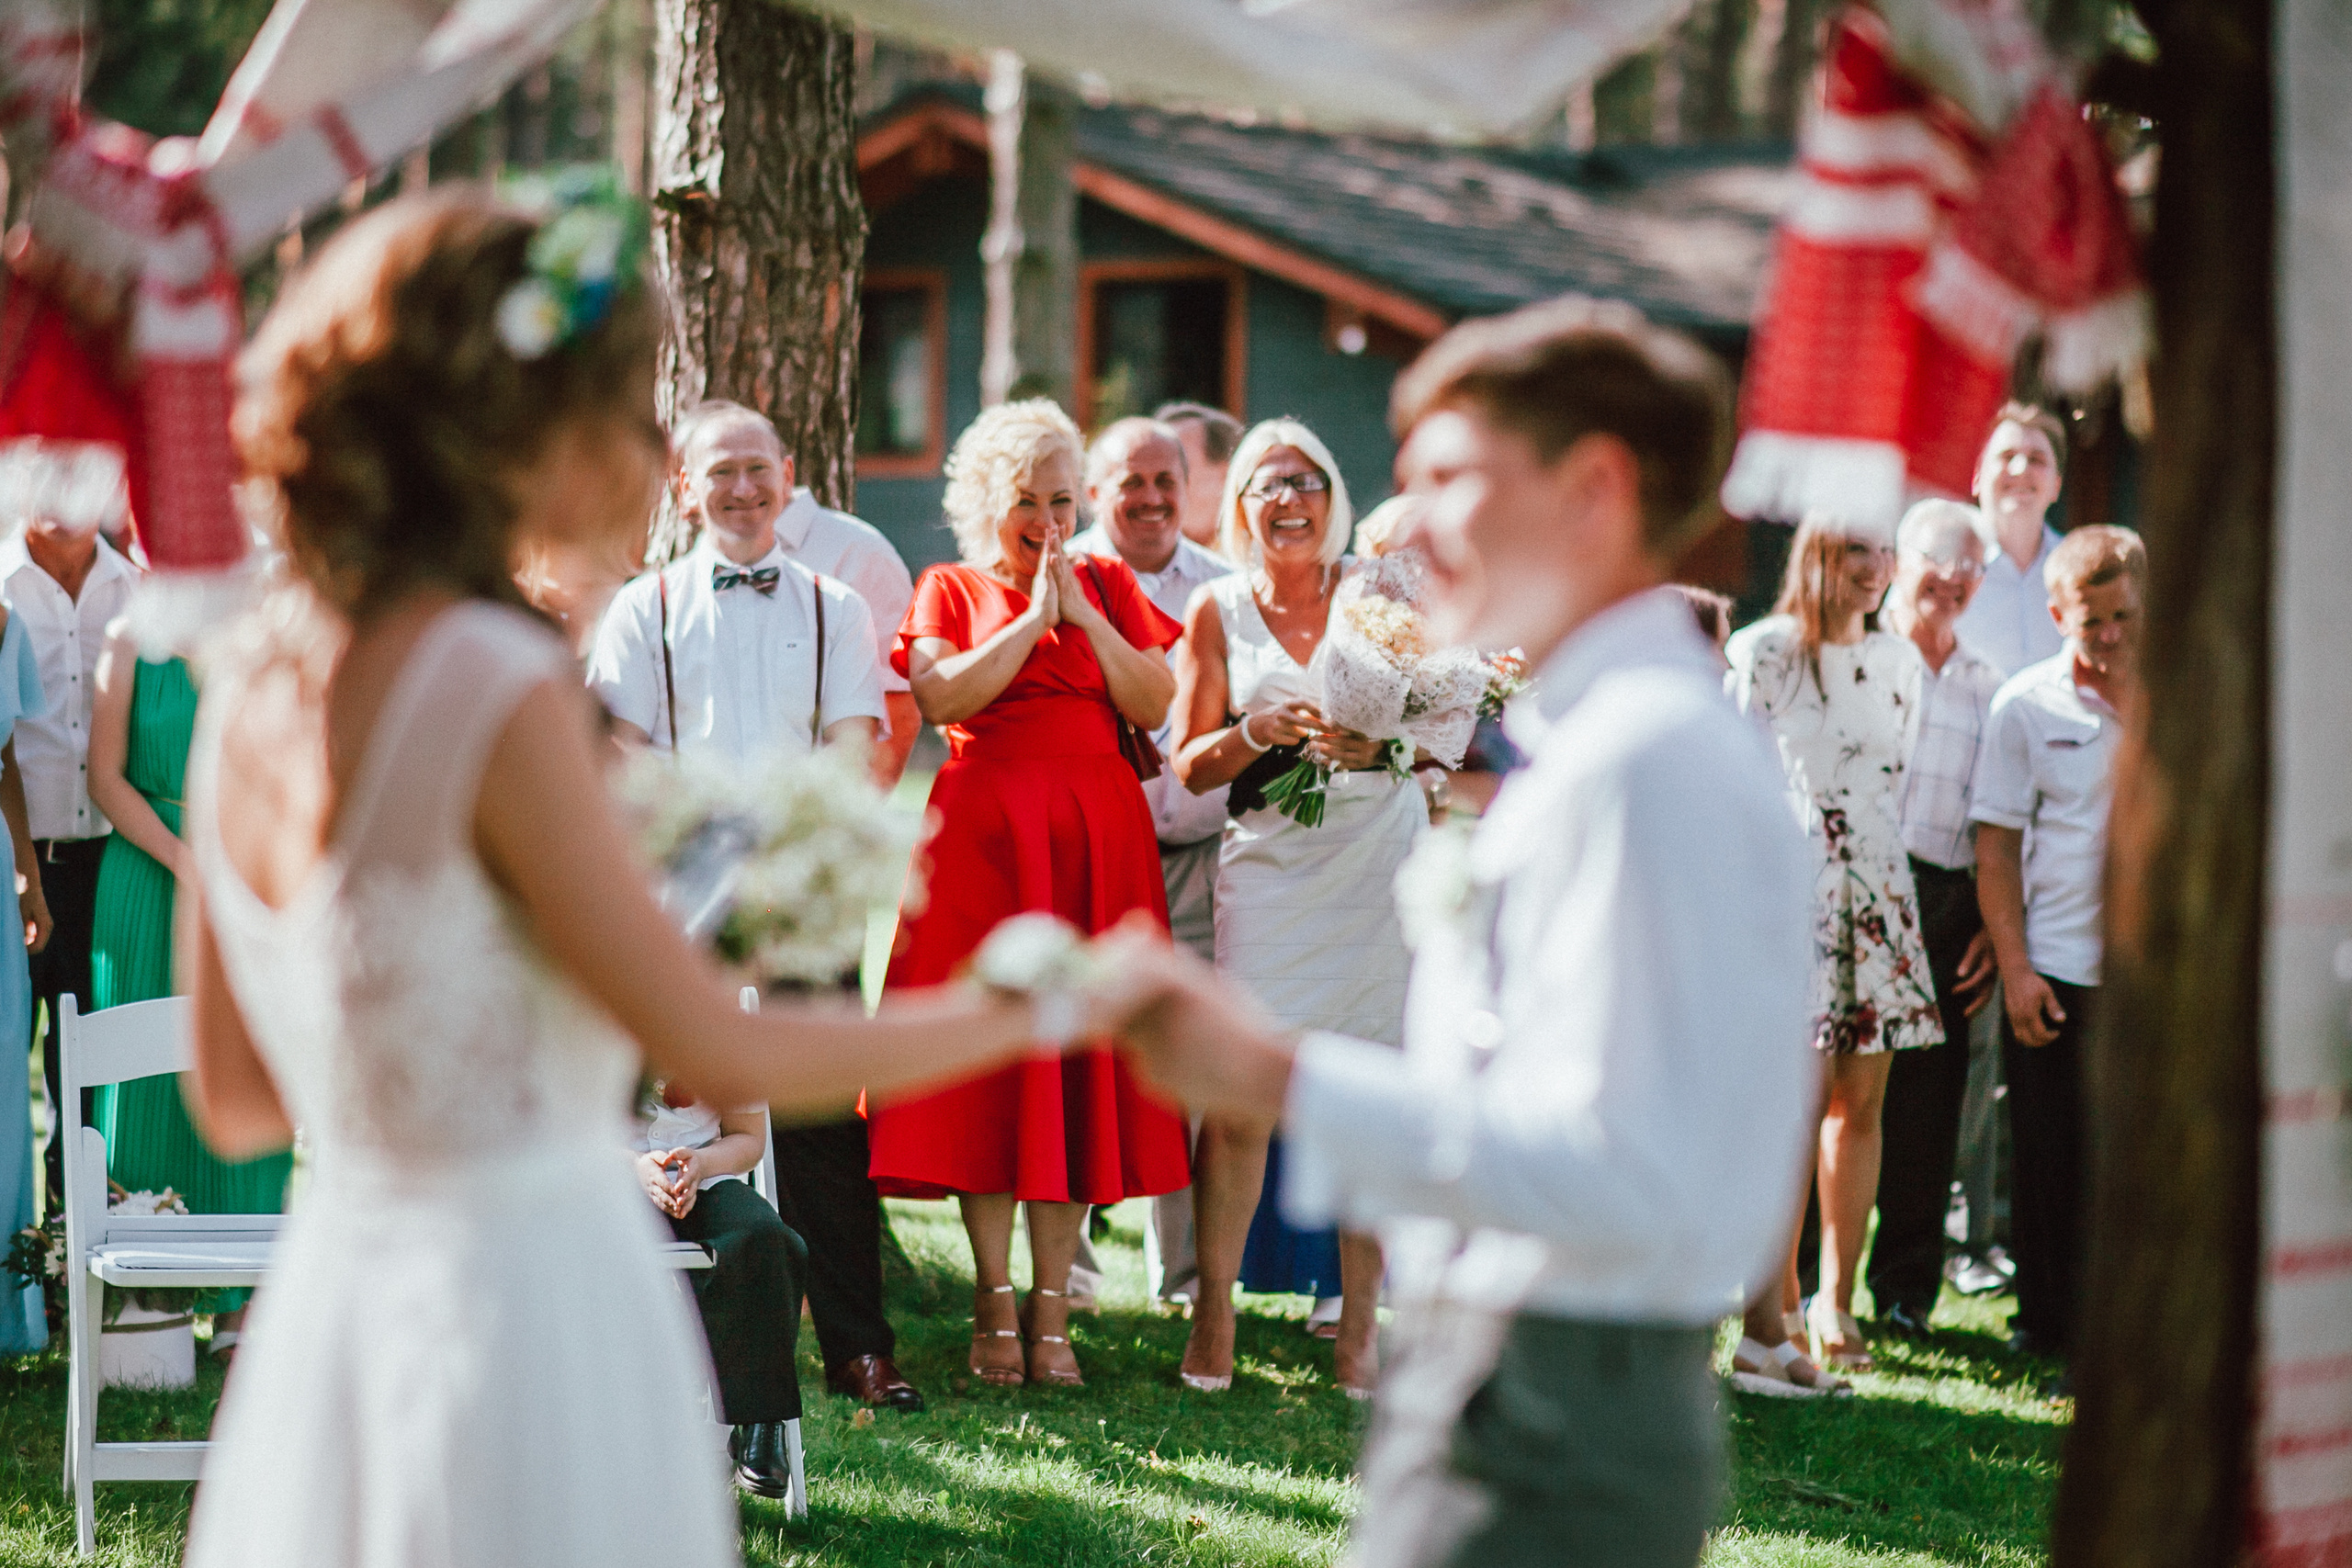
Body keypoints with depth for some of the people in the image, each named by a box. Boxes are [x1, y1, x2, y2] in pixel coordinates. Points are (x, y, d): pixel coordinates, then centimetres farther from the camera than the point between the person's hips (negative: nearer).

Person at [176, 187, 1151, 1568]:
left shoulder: (254, 674, 5)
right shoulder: (499, 686, -18)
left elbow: (234, 1103, 12)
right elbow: (723, 1058, -16)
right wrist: (1048, 1008, -6)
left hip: (342, 1276, 8)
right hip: (535, 1286, -8)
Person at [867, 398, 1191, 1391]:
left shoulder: (1109, 585, 14)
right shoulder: (949, 590, 8)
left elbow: (1154, 705, 2)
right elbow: (943, 697, -10)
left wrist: (1085, 612, -6)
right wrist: (1034, 615, -9)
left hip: (1097, 838, 2)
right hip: (986, 831, -2)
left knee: (1080, 1053, -1)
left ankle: (1052, 1310, 3)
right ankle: (996, 1307, 2)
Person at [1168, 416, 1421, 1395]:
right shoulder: (1217, 611, 9)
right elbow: (1189, 765, 7)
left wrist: (1383, 742, -13)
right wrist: (1258, 731, -12)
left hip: (1381, 864, 0)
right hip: (1270, 866, 0)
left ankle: (1359, 1328, 7)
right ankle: (1213, 1315, 4)